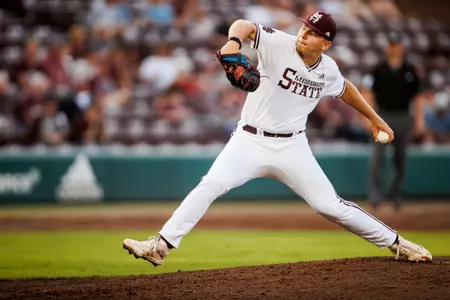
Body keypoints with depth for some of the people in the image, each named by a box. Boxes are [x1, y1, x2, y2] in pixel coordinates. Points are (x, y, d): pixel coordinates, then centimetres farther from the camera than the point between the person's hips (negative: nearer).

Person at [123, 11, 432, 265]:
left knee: (329, 205, -2)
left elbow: (346, 89, 22)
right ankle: (161, 246, -19)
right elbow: (245, 25, -30)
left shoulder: (328, 70, -1)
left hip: (291, 147, 2)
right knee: (210, 185, -22)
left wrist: (375, 118, 27)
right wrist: (234, 42, -52)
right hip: (250, 140, -2)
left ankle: (396, 243, 14)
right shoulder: (279, 44, -14)